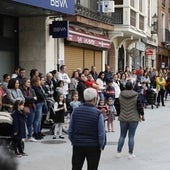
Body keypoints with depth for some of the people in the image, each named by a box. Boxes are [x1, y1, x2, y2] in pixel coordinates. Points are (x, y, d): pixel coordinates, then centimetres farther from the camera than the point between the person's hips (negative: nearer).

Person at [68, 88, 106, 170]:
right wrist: (101, 146, 0)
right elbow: (101, 133, -14)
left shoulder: (75, 111, -5)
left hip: (77, 145, 3)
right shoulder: (98, 114, -15)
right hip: (93, 146, -3)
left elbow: (70, 130, 0)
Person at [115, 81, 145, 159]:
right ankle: (130, 154, 7)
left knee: (122, 136, 12)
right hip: (134, 118, -3)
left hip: (123, 118, 3)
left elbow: (118, 107, 6)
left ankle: (118, 152, 15)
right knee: (131, 136, 3)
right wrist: (142, 115, 8)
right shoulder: (136, 96, -10)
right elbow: (140, 106, -7)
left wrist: (119, 114, 20)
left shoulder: (121, 95, -1)